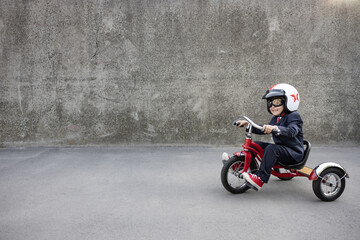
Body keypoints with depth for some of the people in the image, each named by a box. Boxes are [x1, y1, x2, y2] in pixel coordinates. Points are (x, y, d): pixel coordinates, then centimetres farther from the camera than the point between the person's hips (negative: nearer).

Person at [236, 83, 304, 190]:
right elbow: (263, 130, 20)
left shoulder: (293, 116, -13)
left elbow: (291, 131, -33)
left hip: (294, 153, -9)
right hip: (281, 148, 9)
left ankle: (260, 178, -38)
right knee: (255, 145, 1)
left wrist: (275, 128, -52)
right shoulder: (275, 118, 14)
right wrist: (247, 124, 9)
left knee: (272, 148, -34)